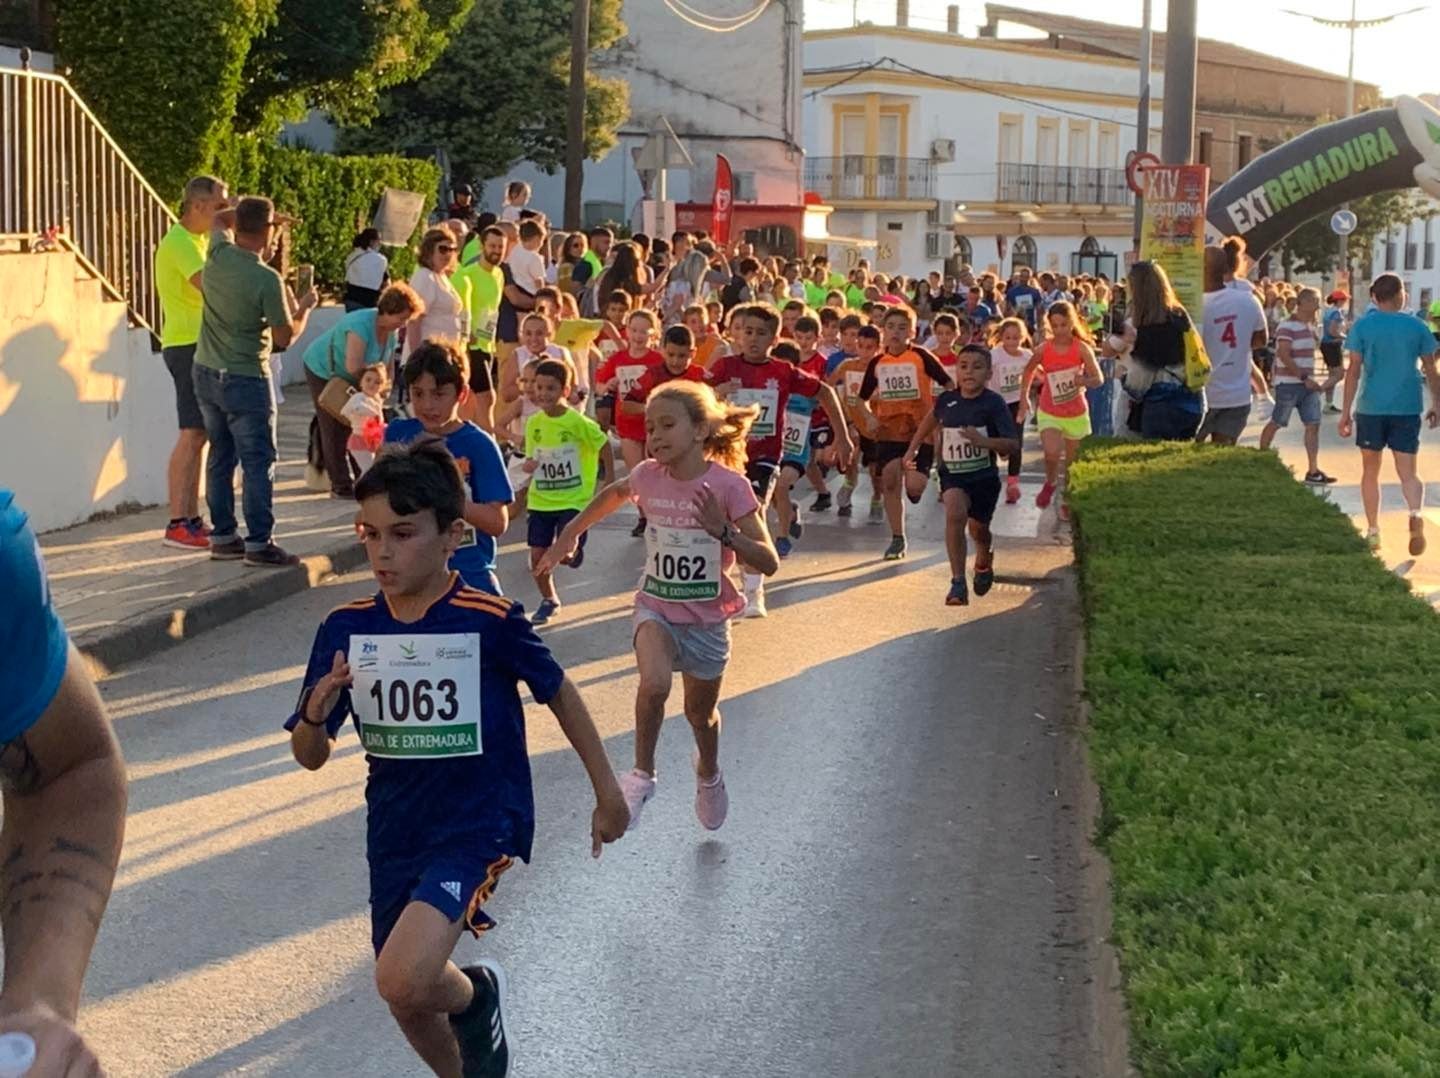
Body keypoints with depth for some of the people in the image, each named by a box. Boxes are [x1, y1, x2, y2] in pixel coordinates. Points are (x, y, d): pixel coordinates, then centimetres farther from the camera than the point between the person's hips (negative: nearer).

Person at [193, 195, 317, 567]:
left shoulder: (218, 254, -2)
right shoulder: (267, 280, -19)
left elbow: (220, 218, 22)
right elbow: (285, 337, -11)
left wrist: (249, 211, 21)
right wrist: (305, 307, 4)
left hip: (206, 373, 7)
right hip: (246, 380, -7)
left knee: (221, 456, 13)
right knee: (259, 463, -2)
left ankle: (223, 536, 18)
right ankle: (259, 542, -4)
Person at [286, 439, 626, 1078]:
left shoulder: (490, 622, -16)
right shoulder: (345, 629, -5)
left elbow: (558, 693, 0)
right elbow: (310, 757, 0)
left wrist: (607, 792, 7)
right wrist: (317, 713, -23)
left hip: (478, 825, -5)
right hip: (395, 833, 5)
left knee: (402, 981, -25)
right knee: (407, 1003, 15)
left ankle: (476, 995, 9)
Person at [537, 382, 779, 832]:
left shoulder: (728, 485, -20)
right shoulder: (648, 476, -10)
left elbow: (768, 562, -20)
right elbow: (614, 493, 16)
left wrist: (724, 530, -35)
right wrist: (571, 533, 17)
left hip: (707, 618, -1)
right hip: (656, 607, 1)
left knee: (701, 713, 18)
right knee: (655, 685, -29)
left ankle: (708, 774, 51)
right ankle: (641, 774, -7)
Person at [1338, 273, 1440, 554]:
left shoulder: (1363, 325, -2)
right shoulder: (1416, 326, 2)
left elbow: (1354, 370, -5)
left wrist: (1346, 411, -1)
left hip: (1371, 407, 0)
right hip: (1407, 408, 1)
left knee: (1370, 471, 15)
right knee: (1407, 472, 3)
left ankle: (1373, 531, 16)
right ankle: (1416, 514, -26)